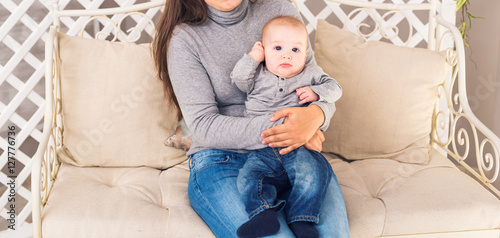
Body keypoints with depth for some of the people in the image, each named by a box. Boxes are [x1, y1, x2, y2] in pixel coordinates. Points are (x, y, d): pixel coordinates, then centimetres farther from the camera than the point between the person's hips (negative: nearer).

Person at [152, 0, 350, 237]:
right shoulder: (184, 38, -2)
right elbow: (204, 126, -9)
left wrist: (315, 115, -17)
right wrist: (277, 127, -21)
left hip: (293, 155, 3)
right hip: (222, 161, -2)